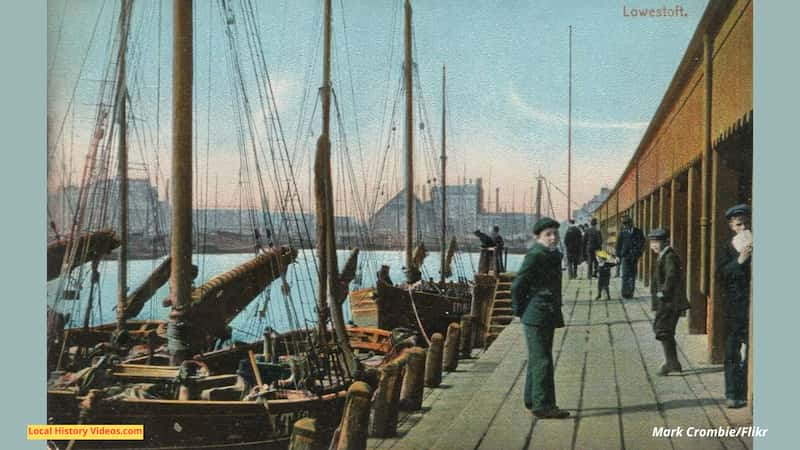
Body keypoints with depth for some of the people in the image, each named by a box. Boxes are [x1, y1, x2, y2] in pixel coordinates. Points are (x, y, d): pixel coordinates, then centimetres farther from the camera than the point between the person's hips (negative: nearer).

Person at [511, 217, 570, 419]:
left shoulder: (553, 255, 14)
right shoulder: (535, 255, -16)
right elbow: (517, 285, -17)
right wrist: (520, 311, -10)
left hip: (548, 315, 10)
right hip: (536, 316, -10)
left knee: (538, 358, 18)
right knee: (542, 361, -7)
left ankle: (532, 400, 29)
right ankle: (543, 405, -2)